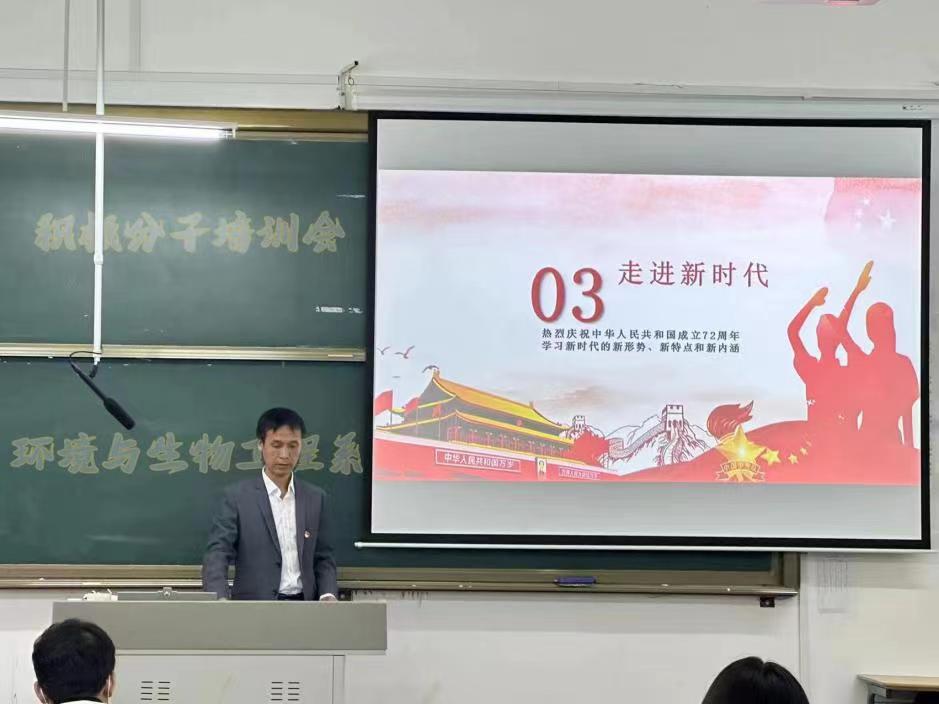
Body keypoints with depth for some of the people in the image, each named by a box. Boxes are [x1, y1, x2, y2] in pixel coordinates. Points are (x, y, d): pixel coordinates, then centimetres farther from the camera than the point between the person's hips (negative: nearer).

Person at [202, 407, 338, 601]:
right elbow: (216, 555, -6)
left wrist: (328, 596, -3)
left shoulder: (315, 498, 12)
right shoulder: (238, 496, 1)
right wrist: (221, 601, -24)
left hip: (304, 607, 3)